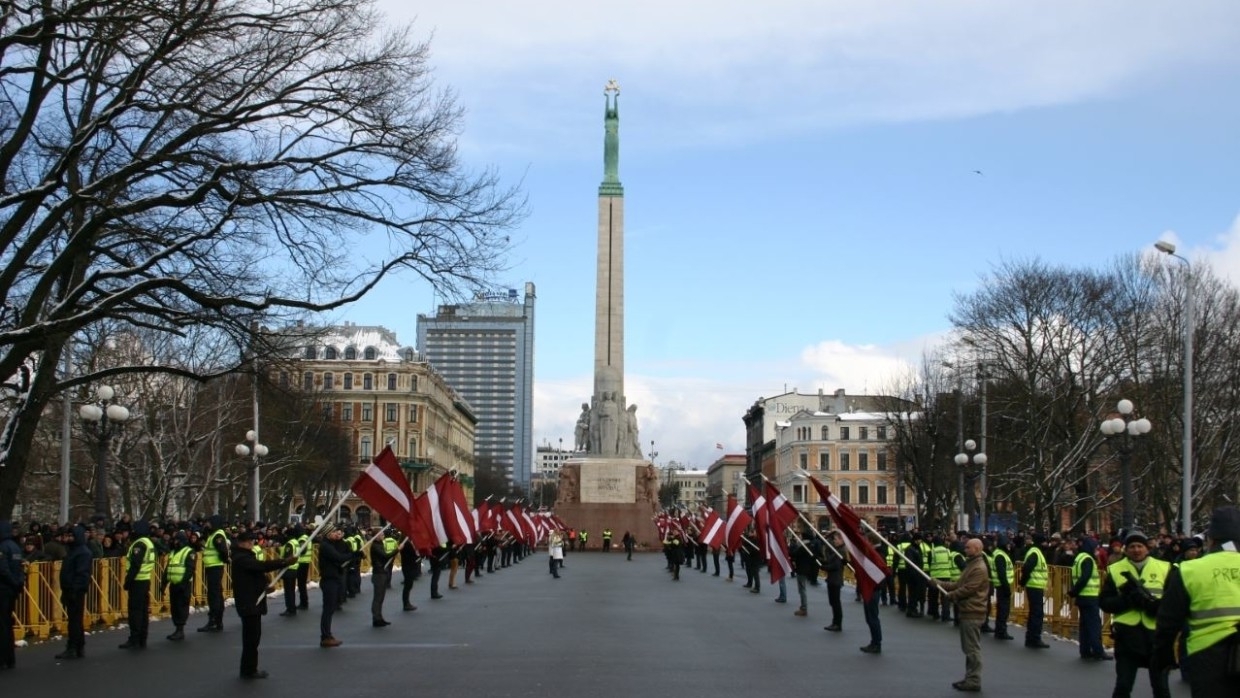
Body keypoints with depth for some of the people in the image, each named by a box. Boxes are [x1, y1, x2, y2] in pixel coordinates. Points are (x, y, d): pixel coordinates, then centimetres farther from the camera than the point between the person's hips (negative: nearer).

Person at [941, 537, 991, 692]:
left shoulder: (979, 569, -17)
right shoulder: (971, 565, 18)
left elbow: (967, 589, -21)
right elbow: (959, 584, 18)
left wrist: (950, 595, -8)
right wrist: (941, 585, 7)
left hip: (972, 612, -11)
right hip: (967, 611, 11)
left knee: (972, 648, -6)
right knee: (969, 647, 15)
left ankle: (974, 681, -2)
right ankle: (970, 678, 21)